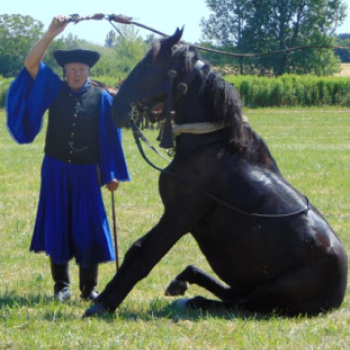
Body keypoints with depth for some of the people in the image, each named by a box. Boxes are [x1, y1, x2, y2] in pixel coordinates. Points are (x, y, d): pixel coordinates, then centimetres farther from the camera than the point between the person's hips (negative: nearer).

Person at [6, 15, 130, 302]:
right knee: (57, 226, 4)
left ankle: (89, 287, 9)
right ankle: (61, 286, 12)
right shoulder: (54, 89, -2)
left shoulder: (101, 98, -4)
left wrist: (113, 174, 1)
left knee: (88, 228, 0)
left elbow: (110, 138, 0)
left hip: (86, 173, -1)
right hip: (56, 171, 1)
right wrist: (51, 34, -27)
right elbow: (31, 64, -15)